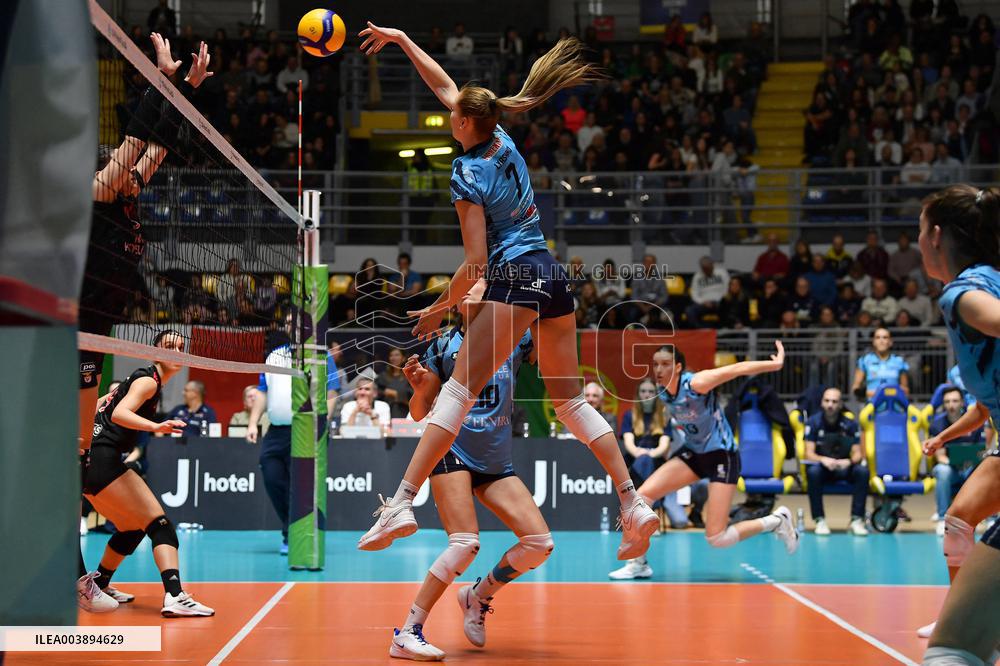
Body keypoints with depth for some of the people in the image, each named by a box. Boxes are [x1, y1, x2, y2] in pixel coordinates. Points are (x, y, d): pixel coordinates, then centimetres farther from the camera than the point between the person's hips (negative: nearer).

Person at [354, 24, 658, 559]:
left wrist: (437, 309, 0)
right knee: (569, 400, 11)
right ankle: (634, 505, 3)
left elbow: (476, 262, -11)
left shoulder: (467, 173, -8)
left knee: (458, 390, -11)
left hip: (517, 280, -8)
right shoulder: (502, 140, 11)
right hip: (555, 275, 8)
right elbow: (446, 86, 26)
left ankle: (401, 505, -19)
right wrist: (401, 40, 29)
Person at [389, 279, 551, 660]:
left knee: (540, 543, -7)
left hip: (497, 462, 4)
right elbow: (420, 413, 4)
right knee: (466, 543, -22)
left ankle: (478, 596, 18)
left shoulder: (516, 341, 6)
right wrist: (419, 388, -17)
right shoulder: (443, 346, 1)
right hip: (452, 452, -4)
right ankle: (407, 634, -15)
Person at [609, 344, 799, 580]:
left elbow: (738, 369, -25)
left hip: (721, 454, -7)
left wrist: (776, 364, -27)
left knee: (716, 539, -11)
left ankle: (777, 520, 10)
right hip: (693, 452, 7)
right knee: (641, 496, -11)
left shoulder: (695, 383, -26)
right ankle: (638, 563, 3)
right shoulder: (663, 392, -5)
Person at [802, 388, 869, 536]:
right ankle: (819, 520, -27)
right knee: (813, 471, -36)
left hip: (844, 468, 1)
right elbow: (809, 453, -12)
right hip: (822, 466, -1)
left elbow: (857, 454, -6)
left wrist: (849, 461, -31)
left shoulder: (850, 424, -3)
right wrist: (823, 460, -34)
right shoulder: (813, 422, -7)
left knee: (862, 471, -29)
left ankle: (856, 520, -24)